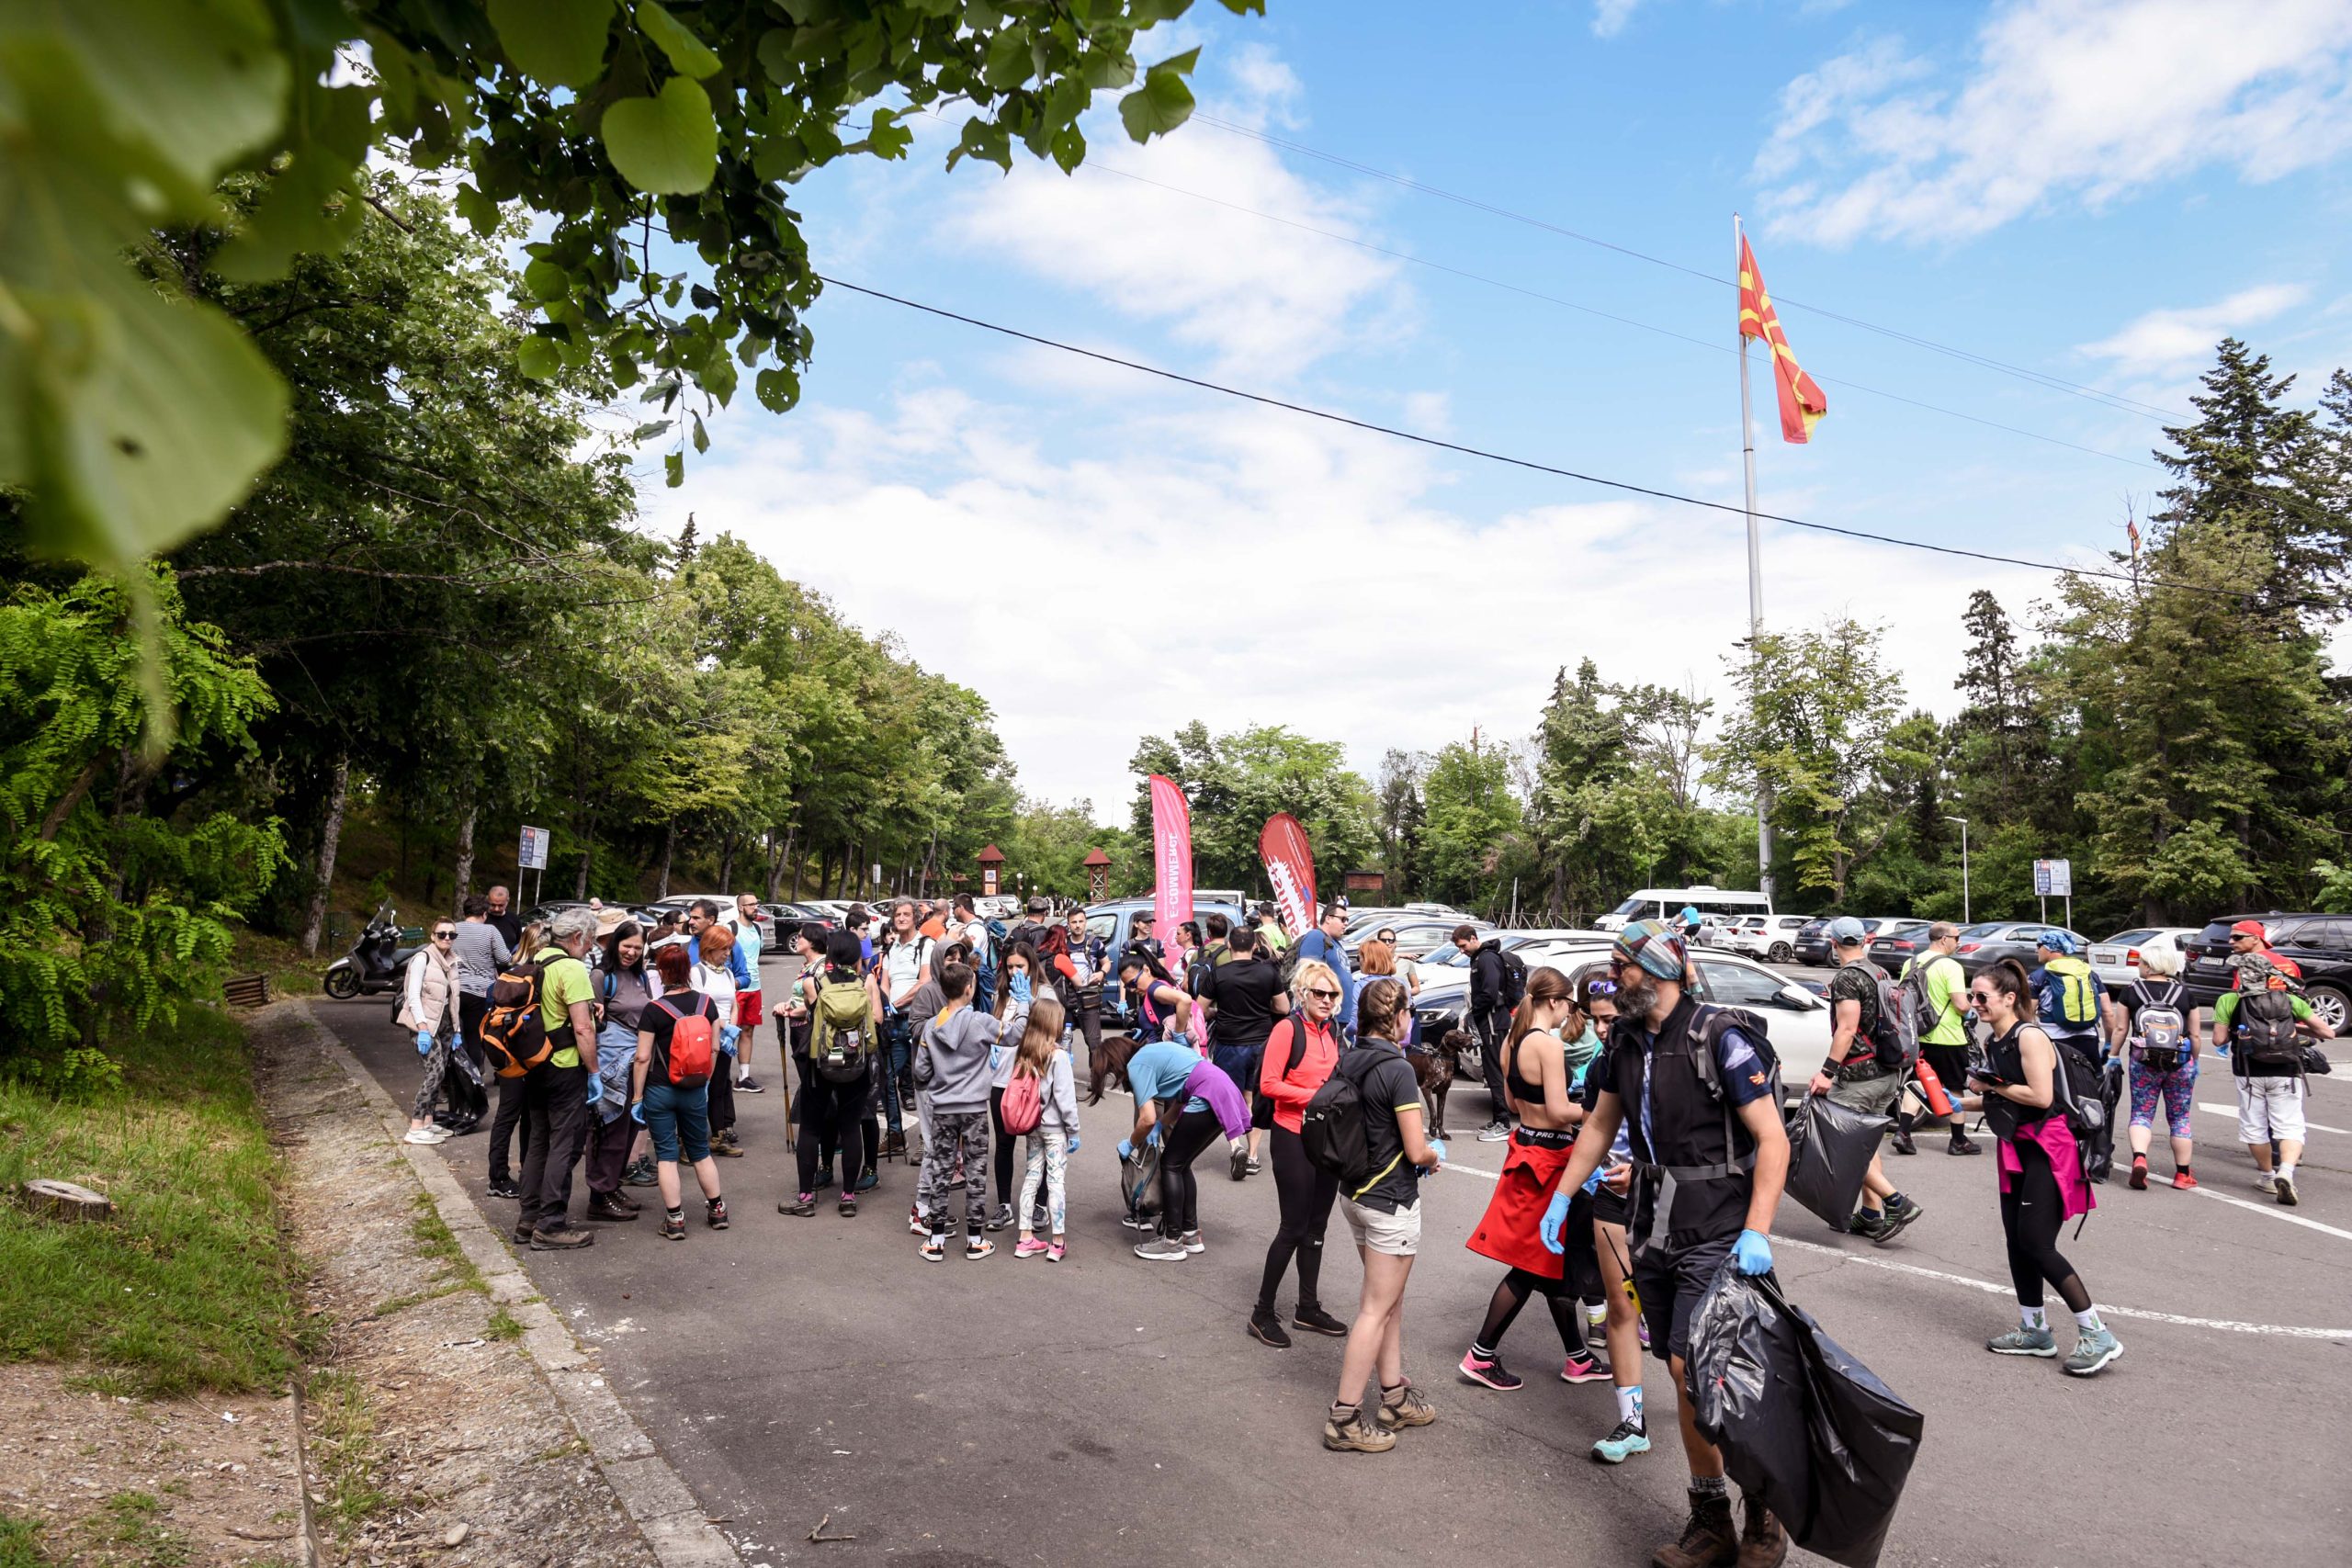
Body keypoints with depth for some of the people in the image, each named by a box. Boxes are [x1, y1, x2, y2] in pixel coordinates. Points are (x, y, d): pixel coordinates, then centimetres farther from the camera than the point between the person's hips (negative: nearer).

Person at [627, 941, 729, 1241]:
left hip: (659, 1091, -3)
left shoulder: (654, 1009, -13)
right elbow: (713, 1049, 3)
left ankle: (675, 1220, 8)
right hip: (695, 1091, 3)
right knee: (700, 1151, 18)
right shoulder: (706, 1003, -3)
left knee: (666, 1154, 6)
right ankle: (717, 1210, 24)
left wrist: (636, 1097, -3)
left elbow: (643, 1057, -12)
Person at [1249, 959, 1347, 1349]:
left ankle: (1309, 1308, 29)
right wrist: (1316, 1096, -20)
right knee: (1293, 1227, -1)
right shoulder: (1288, 1029, -13)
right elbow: (1269, 1085, -17)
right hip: (1294, 1139, -7)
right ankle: (1262, 1313, 12)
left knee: (1315, 1228, 15)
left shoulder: (1332, 1032, 8)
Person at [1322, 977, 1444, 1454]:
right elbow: (1417, 1151, -20)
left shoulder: (1344, 1063, 1)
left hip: (1355, 1194, 8)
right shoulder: (1398, 1070, -21)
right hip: (1391, 1201, -8)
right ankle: (1344, 1418, 8)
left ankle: (1395, 1397, 30)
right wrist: (1436, 1153, 3)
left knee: (1390, 1298, 20)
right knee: (1377, 1308, 2)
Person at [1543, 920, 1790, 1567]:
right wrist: (1561, 1197, 14)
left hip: (1717, 1231, -6)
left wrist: (1755, 1234, -23)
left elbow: (1772, 1140, -15)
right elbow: (1600, 1125, 17)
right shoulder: (1624, 1041, 5)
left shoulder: (1719, 1040, -15)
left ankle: (1763, 1514, 9)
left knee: (1691, 1366, -12)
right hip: (1657, 1227, 7)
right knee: (1684, 1375, 11)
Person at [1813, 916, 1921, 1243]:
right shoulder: (1880, 974, 11)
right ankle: (1872, 1216, 18)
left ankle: (1896, 1203, -7)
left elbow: (1847, 1029, -22)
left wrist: (1828, 1071, -23)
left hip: (1859, 1075, -9)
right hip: (1888, 1072, 9)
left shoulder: (1847, 978, -15)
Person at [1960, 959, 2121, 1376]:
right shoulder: (1993, 1043, 11)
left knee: (2036, 1245, -10)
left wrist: (1992, 1086, -14)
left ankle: (2097, 1336, 1)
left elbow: (2040, 1096, -24)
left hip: (2047, 1150, -9)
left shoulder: (2030, 1036, -16)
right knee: (2016, 1242, 12)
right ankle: (2034, 1330, 23)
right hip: (2016, 1149, 9)